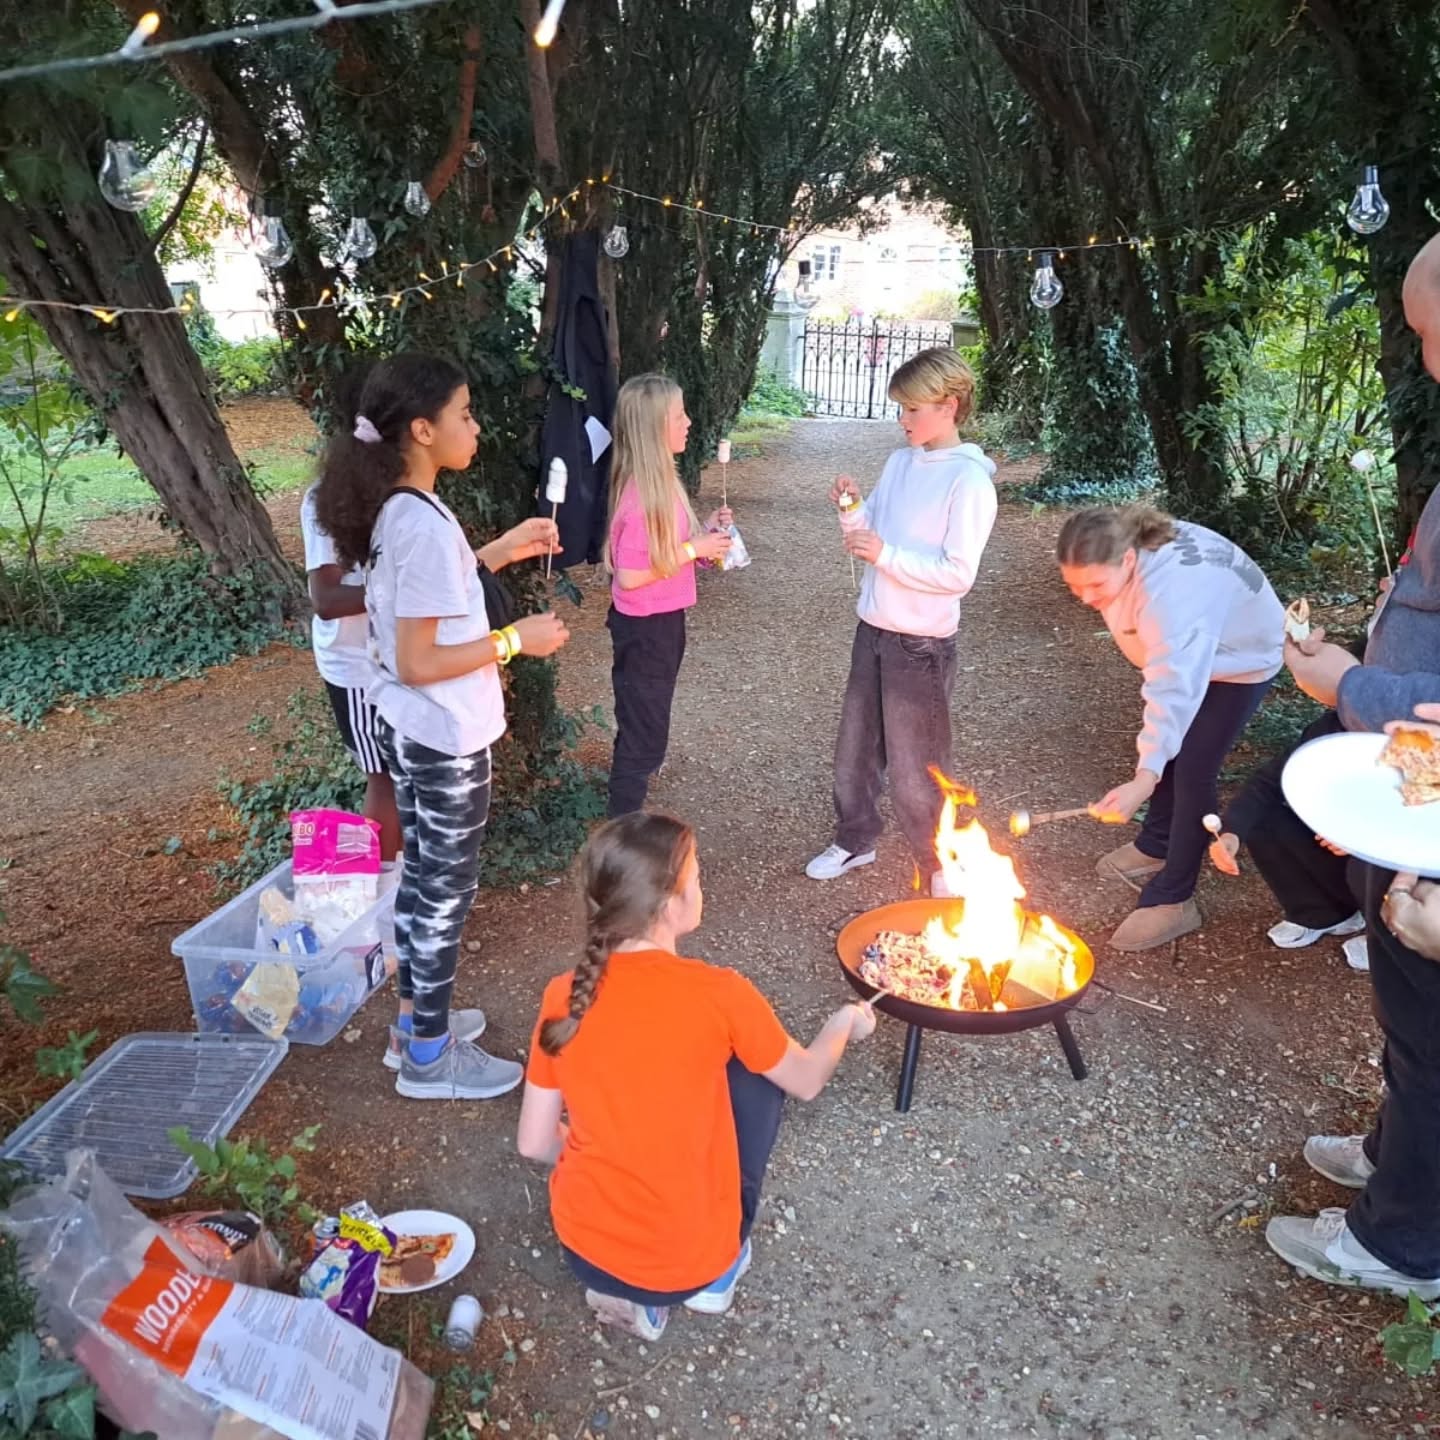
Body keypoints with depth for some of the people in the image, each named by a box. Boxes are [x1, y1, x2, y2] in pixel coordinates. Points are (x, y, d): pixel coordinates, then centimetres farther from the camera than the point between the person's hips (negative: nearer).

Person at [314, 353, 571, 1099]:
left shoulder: (390, 508, 3)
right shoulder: (425, 524, -25)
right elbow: (418, 662, -25)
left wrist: (496, 553, 13)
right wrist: (516, 640, -18)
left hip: (403, 726, 9)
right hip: (445, 738, -9)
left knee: (421, 875, 21)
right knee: (446, 891, 6)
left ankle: (415, 1020, 38)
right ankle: (429, 1058, 24)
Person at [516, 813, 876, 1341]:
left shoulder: (564, 996, -9)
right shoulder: (718, 994, -19)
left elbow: (535, 1144, 1)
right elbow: (807, 1081, 0)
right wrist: (845, 1024, 21)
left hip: (583, 1248, 4)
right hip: (690, 1263, -3)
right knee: (756, 1071, 12)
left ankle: (623, 1289, 17)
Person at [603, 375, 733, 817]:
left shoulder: (660, 480, 4)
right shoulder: (641, 495, -24)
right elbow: (629, 575, -25)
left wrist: (704, 532, -1)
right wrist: (693, 550, -21)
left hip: (662, 621, 9)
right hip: (644, 627, -9)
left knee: (647, 727, 22)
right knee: (643, 734, 3)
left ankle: (629, 822, 38)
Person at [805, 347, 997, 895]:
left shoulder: (969, 480, -15)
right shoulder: (899, 462, 6)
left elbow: (958, 574, -20)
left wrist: (885, 553, -24)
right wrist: (852, 510, -7)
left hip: (921, 641, -7)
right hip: (873, 627, 7)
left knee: (913, 766, 5)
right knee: (855, 745, 18)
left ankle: (941, 866, 27)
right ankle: (854, 840, 39)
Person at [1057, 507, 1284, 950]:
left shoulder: (1170, 595, -44)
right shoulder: (1127, 546, -19)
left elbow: (1173, 693, -50)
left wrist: (1144, 779, -58)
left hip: (1241, 658, -8)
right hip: (1189, 651, 8)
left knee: (1191, 771, -12)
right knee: (1170, 753, 19)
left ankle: (1172, 900, -3)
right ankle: (1155, 847, 39)